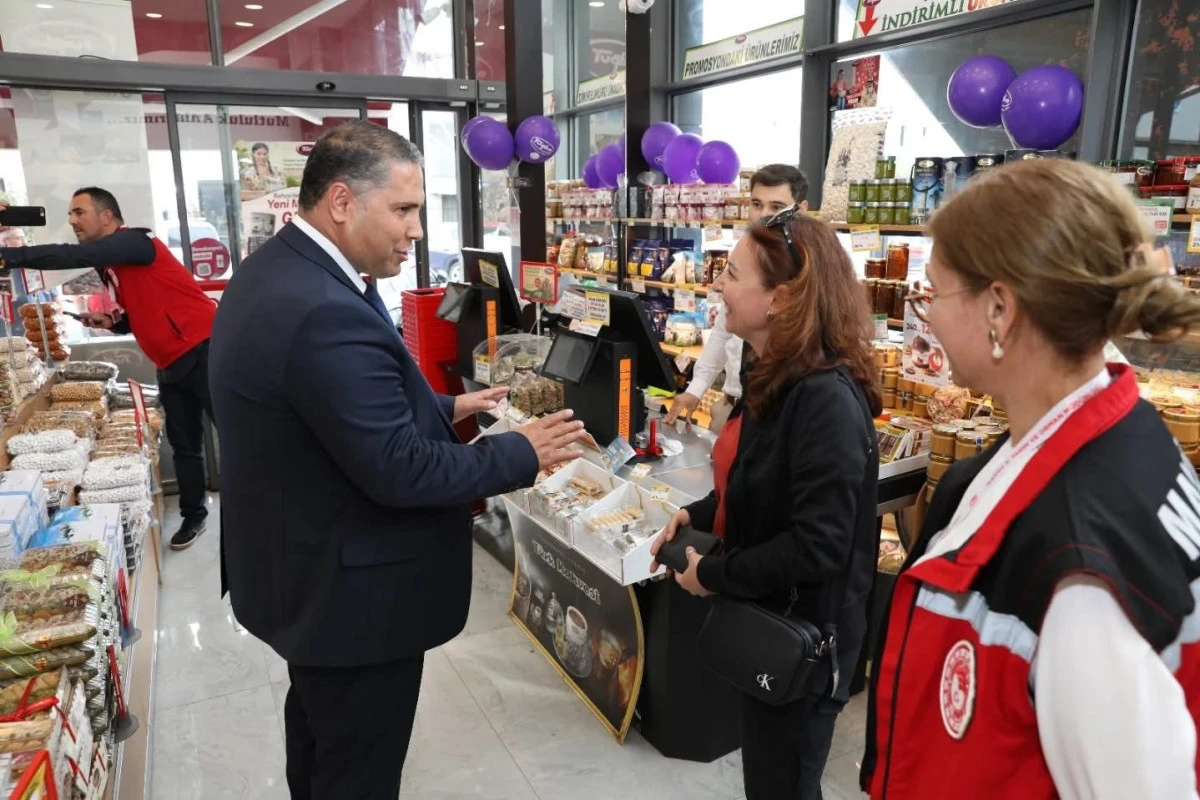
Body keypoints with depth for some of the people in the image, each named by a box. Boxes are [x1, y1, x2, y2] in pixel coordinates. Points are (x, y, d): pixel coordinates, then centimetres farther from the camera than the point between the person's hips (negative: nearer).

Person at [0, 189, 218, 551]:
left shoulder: (135, 241, -9)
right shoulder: (110, 267, 18)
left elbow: (74, 256, -23)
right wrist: (112, 322, 5)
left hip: (203, 351, -10)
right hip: (171, 365, 10)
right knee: (184, 446, 14)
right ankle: (193, 516, 25)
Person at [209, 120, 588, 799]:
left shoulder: (275, 271, 2)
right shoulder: (323, 311, -31)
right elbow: (400, 469, -29)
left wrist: (445, 409, 6)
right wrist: (521, 454, -16)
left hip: (302, 568, 10)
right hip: (348, 591, -10)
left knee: (320, 733, 31)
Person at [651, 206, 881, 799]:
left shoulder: (826, 398, -28)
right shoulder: (776, 378, 4)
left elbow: (817, 546, -30)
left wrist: (712, 576, -19)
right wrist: (699, 514, 1)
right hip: (765, 621, 9)